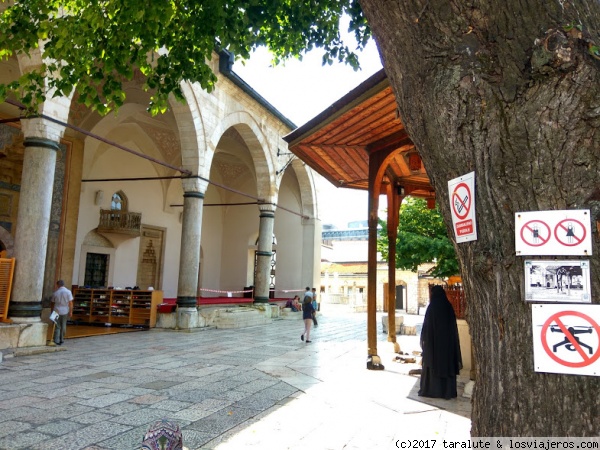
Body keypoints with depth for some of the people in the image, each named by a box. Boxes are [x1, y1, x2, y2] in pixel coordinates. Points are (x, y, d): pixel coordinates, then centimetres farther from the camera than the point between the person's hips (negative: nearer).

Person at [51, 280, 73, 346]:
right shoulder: (68, 292, -6)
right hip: (65, 311, 0)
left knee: (57, 327, 5)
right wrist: (71, 311, -2)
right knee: (63, 326, 13)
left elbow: (53, 303, 8)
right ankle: (61, 340, 21)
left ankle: (56, 341, -1)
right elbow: (70, 303, -8)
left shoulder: (55, 293, 0)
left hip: (57, 311, 0)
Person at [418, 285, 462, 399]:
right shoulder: (449, 307, 2)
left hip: (433, 341, -4)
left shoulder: (432, 307, -12)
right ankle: (448, 391, 11)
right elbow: (454, 327, 6)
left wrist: (423, 339, -1)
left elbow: (426, 325, -10)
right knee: (447, 363, 9)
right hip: (448, 342, 4)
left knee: (431, 364, 5)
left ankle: (429, 390, 9)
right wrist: (451, 341, 13)